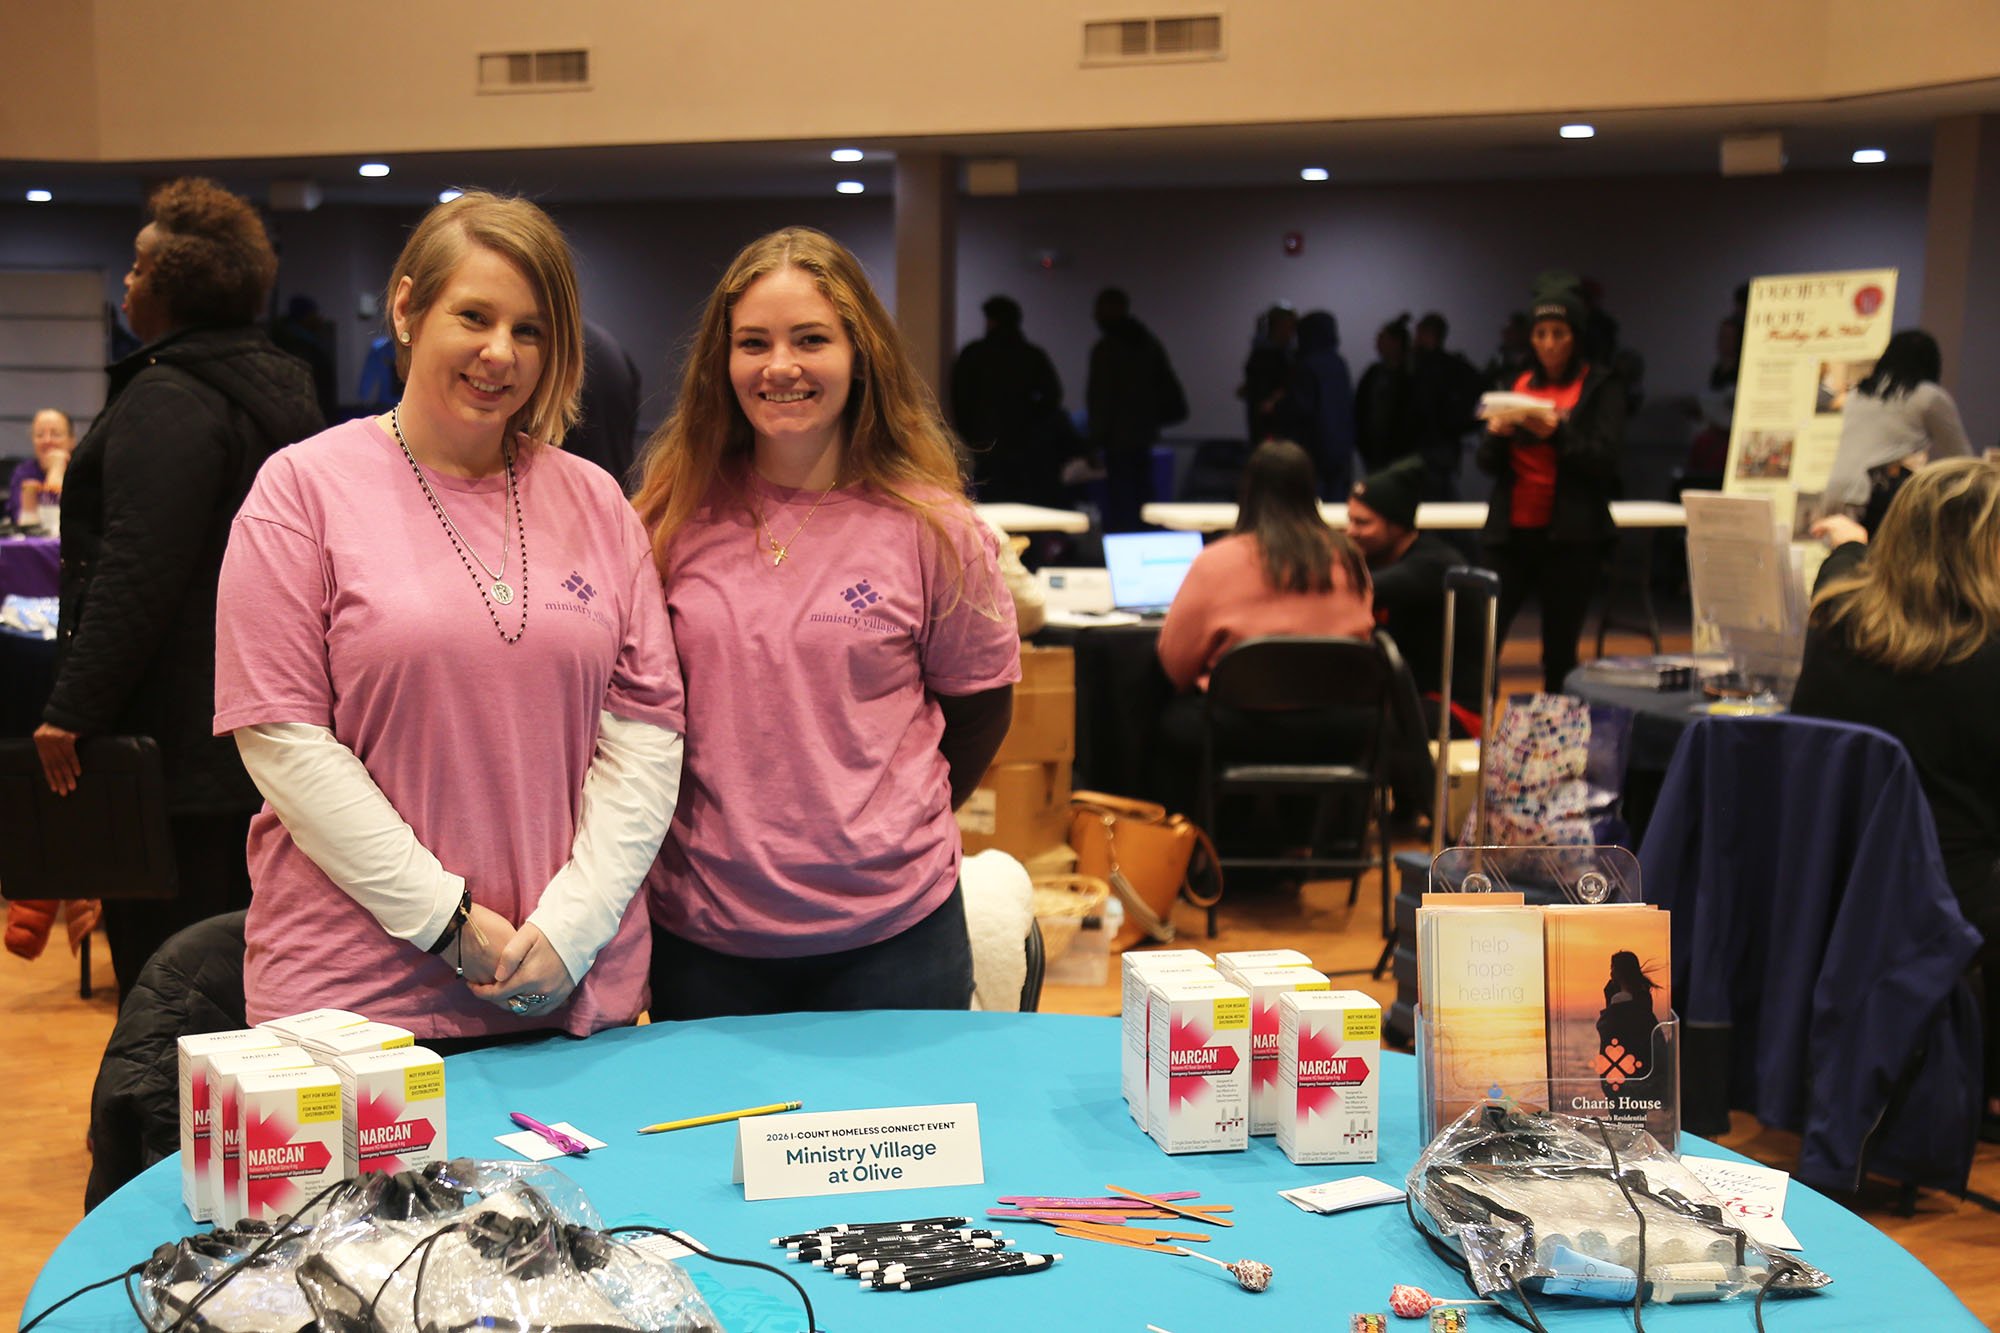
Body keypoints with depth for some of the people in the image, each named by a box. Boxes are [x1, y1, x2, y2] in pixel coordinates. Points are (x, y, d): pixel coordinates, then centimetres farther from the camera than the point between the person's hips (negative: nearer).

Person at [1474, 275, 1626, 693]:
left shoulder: (1601, 386, 4)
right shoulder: (1517, 386, 14)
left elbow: (1605, 460, -7)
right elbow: (1486, 463, 11)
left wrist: (1556, 432, -21)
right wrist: (1496, 433, -10)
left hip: (1571, 536, -3)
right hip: (1511, 532, 3)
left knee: (1560, 651, -2)